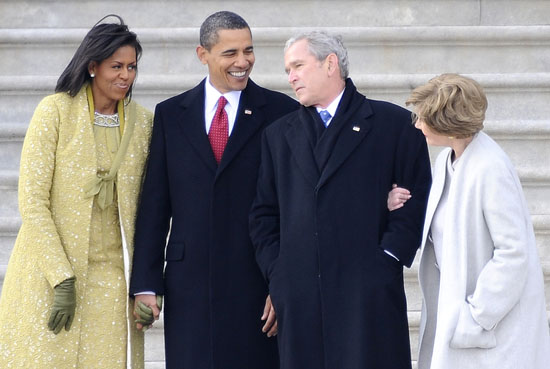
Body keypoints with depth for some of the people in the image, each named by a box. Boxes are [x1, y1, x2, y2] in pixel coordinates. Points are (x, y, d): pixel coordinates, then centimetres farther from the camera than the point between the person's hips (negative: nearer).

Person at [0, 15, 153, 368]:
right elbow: (32, 201, -9)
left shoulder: (143, 122, 6)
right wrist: (62, 279, -14)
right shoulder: (55, 111, -5)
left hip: (112, 275, 3)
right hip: (51, 274, -3)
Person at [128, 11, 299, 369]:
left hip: (258, 281, -2)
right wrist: (145, 283, 2)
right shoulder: (171, 114, 9)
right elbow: (155, 205, 8)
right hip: (189, 283, 2)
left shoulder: (282, 112, 1)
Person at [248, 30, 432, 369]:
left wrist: (387, 259, -8)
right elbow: (264, 213, 17)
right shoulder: (279, 134, 18)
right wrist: (275, 269, 4)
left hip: (369, 294, -3)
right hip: (299, 298, 4)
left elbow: (417, 199, 1)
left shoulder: (394, 123, 5)